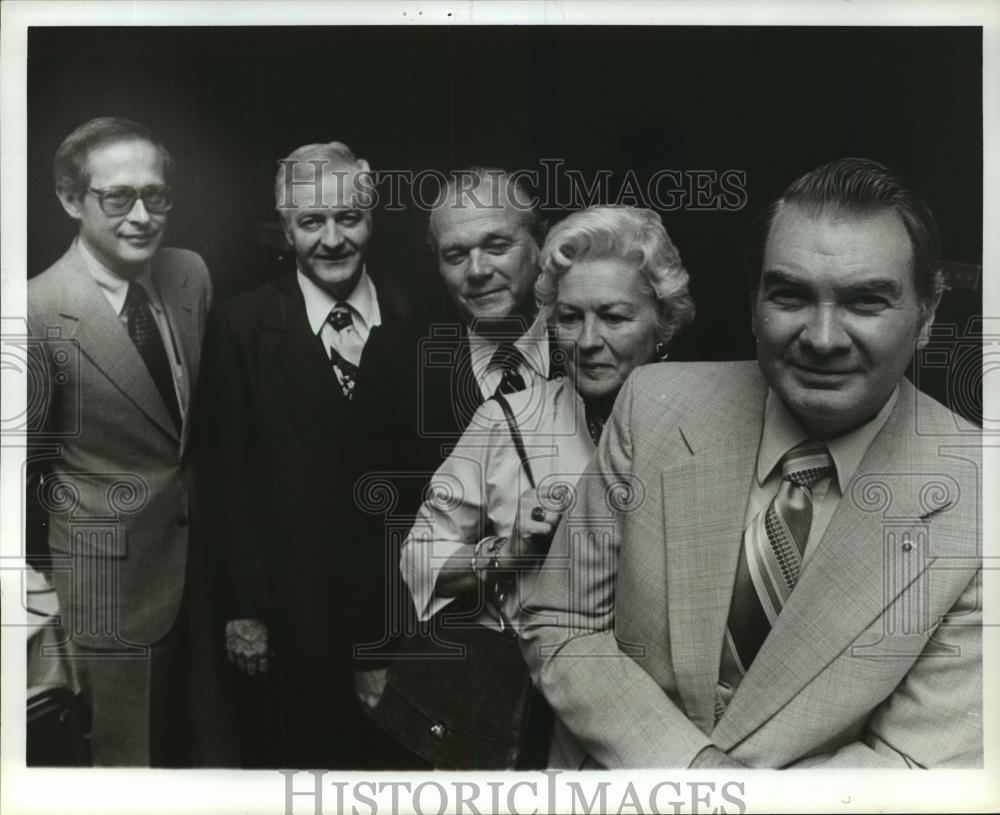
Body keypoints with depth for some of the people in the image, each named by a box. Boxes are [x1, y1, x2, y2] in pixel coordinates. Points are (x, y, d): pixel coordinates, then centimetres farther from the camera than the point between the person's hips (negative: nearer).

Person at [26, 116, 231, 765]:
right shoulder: (40, 313, -18)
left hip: (201, 548, 5)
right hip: (109, 573, -5)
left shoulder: (192, 274, -1)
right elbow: (21, 465, -11)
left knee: (211, 739, 20)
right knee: (126, 758, 12)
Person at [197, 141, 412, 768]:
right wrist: (244, 608, -8)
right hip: (293, 603, -2)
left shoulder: (412, 318, -1)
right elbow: (228, 478, -7)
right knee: (291, 756, 15)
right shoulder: (242, 327, -8)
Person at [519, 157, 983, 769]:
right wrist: (690, 762, -17)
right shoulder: (655, 406, -8)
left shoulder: (974, 502, -12)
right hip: (615, 763, 1)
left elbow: (921, 760, -10)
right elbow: (560, 629, -3)